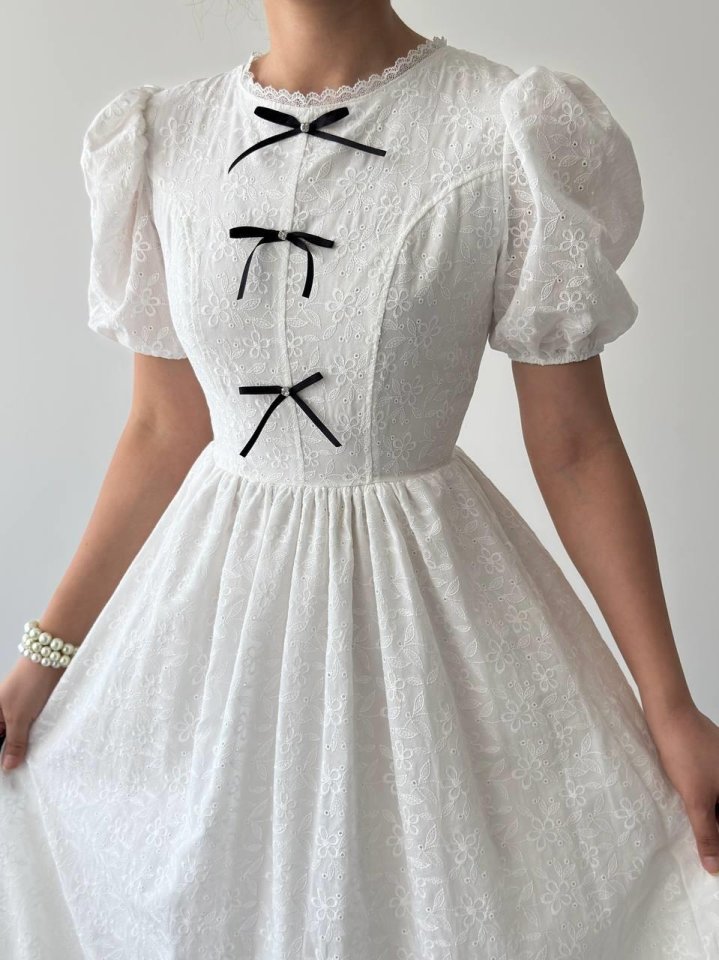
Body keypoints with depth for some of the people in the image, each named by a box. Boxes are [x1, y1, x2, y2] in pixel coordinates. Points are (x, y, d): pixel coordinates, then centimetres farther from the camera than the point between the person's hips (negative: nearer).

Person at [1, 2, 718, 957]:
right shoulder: (162, 142, -1)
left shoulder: (518, 136, -13)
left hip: (425, 592, -3)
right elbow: (165, 431, 4)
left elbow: (575, 446, -9)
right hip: (216, 594, 4)